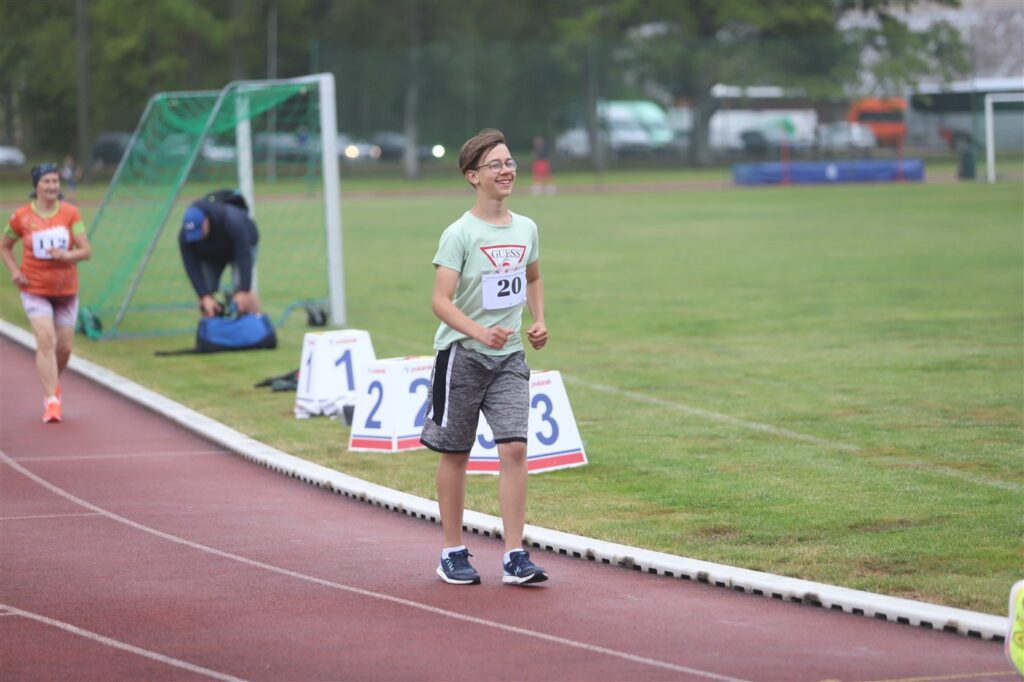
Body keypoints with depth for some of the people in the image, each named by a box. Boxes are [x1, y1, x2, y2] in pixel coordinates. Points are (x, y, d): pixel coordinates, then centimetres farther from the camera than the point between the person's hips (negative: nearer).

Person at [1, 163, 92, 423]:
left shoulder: (70, 213, -2)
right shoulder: (21, 216, -5)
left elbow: (86, 251, -4)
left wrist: (66, 255, -24)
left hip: (66, 291, 2)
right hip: (35, 290, -2)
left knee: (64, 347, 8)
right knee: (45, 340, -19)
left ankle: (52, 384, 38)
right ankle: (51, 400, -20)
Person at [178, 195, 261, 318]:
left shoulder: (230, 221, -43)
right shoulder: (185, 237, -31)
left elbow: (244, 257, -41)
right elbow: (192, 269, -30)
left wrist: (244, 291, -45)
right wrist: (205, 297, -39)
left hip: (242, 244, -4)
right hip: (211, 256, 4)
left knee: (241, 288, -22)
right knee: (205, 292, -9)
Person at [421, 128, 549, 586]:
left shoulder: (526, 229, 6)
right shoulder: (460, 234, -11)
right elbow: (440, 300, -19)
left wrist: (539, 321, 9)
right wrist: (481, 332, -33)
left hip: (509, 358, 4)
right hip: (461, 355, -4)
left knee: (514, 448, -9)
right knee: (455, 453, 5)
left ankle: (515, 557, -7)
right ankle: (453, 553, 17)